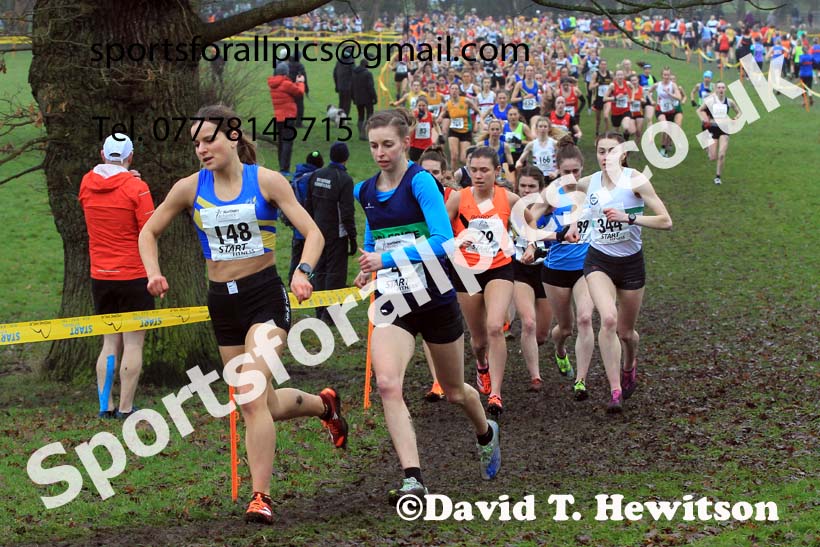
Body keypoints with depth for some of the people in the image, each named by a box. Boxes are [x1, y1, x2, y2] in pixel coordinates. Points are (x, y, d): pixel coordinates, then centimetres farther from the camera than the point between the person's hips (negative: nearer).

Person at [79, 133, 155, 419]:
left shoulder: (86, 183, 3)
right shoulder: (136, 187, -12)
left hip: (100, 276, 5)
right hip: (134, 276, -5)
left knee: (110, 343, 13)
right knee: (133, 344, 1)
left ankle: (106, 406, 10)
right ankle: (125, 408, 0)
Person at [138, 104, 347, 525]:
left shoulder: (266, 181, -6)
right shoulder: (190, 187, 2)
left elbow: (312, 232, -7)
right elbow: (149, 232, 13)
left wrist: (303, 271, -26)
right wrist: (154, 273, -5)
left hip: (265, 295, -4)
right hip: (222, 301, 4)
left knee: (252, 396, -20)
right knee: (266, 405, 10)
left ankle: (261, 496, -14)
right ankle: (323, 404, 41)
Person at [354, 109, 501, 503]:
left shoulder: (420, 182, -13)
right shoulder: (365, 192, 6)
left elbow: (443, 240, -24)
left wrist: (387, 258, -27)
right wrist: (368, 268, 7)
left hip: (435, 299, -4)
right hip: (392, 304, 4)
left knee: (454, 391, 15)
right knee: (387, 384, -22)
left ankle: (486, 434, 50)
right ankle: (413, 479, -23)